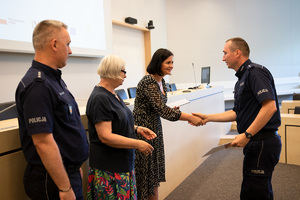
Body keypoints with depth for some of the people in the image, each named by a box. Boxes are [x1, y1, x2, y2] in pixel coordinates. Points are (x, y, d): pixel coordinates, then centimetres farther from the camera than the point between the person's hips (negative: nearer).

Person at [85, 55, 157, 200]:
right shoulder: (100, 98, -21)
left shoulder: (112, 94, 10)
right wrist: (138, 144, -20)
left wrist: (137, 129, 5)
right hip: (109, 168, -9)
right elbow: (106, 136, -25)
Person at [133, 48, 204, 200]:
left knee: (155, 171, 16)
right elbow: (161, 109, -28)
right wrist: (190, 117, -27)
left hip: (155, 128, 9)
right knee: (146, 170, 3)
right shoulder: (148, 82, -20)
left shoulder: (161, 81, 9)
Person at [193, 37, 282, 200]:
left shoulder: (255, 72, -13)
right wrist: (207, 118, 16)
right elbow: (237, 113, 20)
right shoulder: (242, 78, 18)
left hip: (262, 142, -10)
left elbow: (270, 107, -25)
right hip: (256, 143, 10)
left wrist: (247, 135, -25)